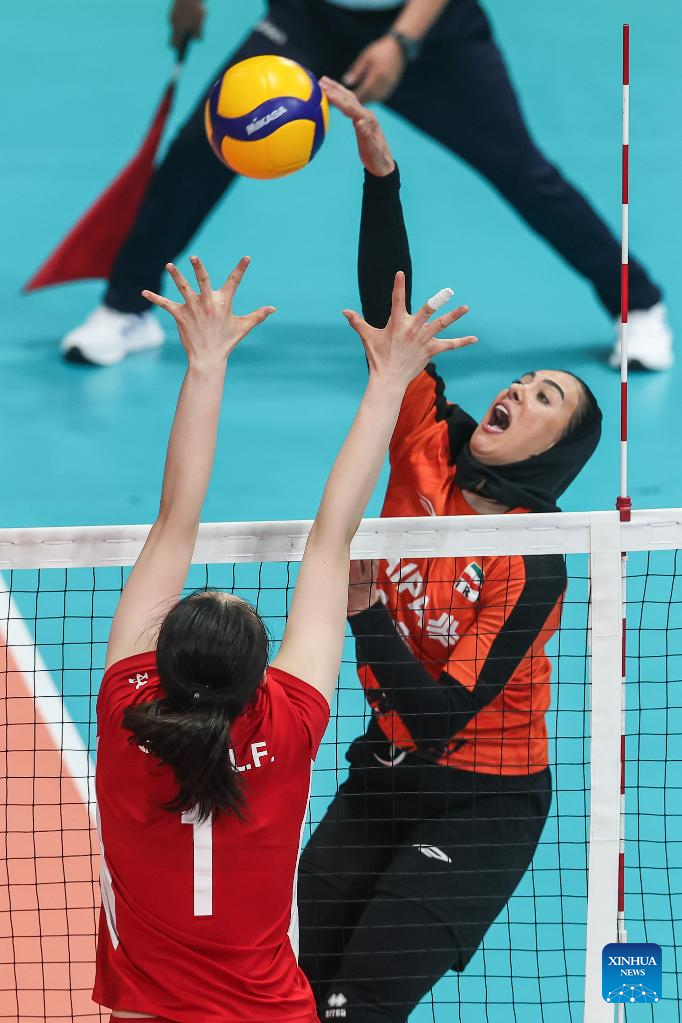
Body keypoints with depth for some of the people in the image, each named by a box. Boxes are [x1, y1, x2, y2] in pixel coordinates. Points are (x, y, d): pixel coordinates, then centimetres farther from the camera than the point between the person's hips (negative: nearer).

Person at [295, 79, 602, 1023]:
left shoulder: (534, 569, -20)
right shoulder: (429, 455, -5)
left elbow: (443, 716, -24)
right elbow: (387, 309, -13)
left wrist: (367, 611, -32)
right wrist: (380, 171, -24)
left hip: (479, 804, -6)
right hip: (384, 771, 6)